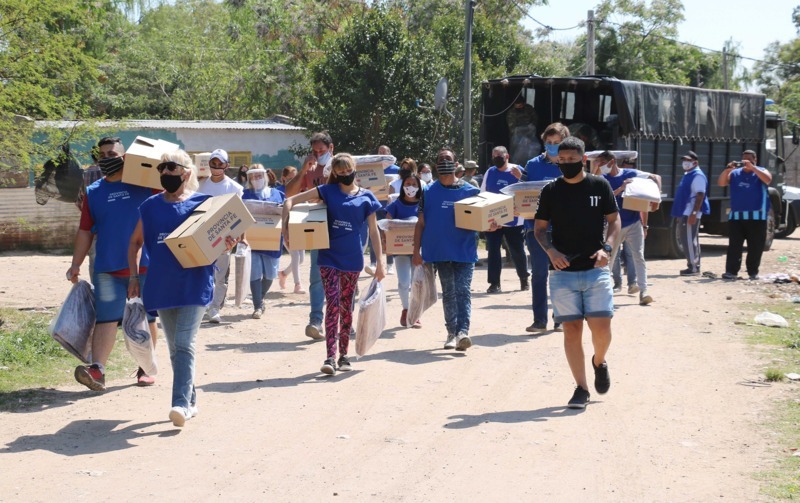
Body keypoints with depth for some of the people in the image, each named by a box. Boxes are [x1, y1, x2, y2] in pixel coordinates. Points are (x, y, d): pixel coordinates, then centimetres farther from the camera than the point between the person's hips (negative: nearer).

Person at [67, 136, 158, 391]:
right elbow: (85, 232, 12)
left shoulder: (144, 184, 2)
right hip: (107, 269, 1)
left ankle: (145, 369, 20)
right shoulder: (93, 192, 9)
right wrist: (75, 265, 6)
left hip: (145, 266, -1)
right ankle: (97, 370, -14)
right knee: (106, 319, -6)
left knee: (147, 319, 7)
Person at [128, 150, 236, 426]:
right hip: (161, 286, 4)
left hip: (194, 285, -4)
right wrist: (134, 276, 10)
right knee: (174, 347, 11)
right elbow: (135, 242, 19)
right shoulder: (150, 207, 8)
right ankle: (190, 400, 24)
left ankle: (181, 404, -16)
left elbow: (219, 239, 6)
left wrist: (227, 244, -18)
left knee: (184, 344, -13)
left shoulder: (202, 203, -2)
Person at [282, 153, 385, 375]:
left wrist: (380, 261, 0)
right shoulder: (328, 191, 1)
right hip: (329, 258, -1)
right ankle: (330, 357, -12)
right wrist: (285, 227, -14)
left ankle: (343, 355, 21)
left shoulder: (366, 198, 3)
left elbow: (374, 231, 5)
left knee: (346, 306, 10)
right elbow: (291, 200, -2)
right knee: (333, 304, -10)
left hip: (352, 259, 1)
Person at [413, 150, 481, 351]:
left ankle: (463, 331, -18)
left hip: (465, 251, -2)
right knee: (448, 293, 9)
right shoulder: (429, 192, 6)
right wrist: (416, 251, 1)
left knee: (463, 291, -10)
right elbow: (420, 223, 7)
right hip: (440, 251, 2)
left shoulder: (470, 191, 4)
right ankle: (452, 333, 17)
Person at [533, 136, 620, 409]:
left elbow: (614, 219, 7)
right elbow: (539, 227, 10)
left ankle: (599, 362, 26)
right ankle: (581, 388, 8)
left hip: (596, 269, -1)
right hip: (563, 272, 1)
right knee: (571, 329, 0)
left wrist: (607, 247, -10)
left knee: (601, 327, -7)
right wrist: (550, 250, -9)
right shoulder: (551, 191, 5)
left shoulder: (600, 185, 4)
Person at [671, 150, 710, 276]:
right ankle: (694, 266, 18)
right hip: (684, 214, 10)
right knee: (688, 240, 13)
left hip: (690, 214, -10)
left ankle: (694, 267, -9)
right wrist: (679, 214, 23)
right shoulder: (687, 175, 19)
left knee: (689, 241, -11)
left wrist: (694, 213, -26)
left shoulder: (698, 176, -12)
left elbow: (700, 196, -20)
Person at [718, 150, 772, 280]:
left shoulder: (761, 171, 6)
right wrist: (728, 169, -16)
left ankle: (753, 272, 10)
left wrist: (752, 167, -23)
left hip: (756, 217, -2)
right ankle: (731, 271, -4)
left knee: (755, 247, 3)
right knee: (734, 245, -3)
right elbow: (721, 183, 0)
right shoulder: (735, 173, 11)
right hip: (736, 216, 2)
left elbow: (768, 179, -16)